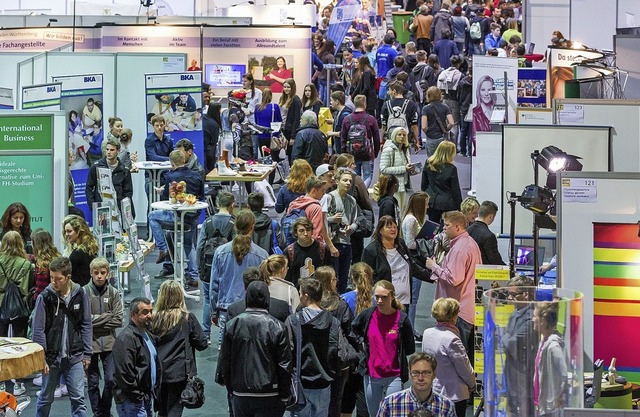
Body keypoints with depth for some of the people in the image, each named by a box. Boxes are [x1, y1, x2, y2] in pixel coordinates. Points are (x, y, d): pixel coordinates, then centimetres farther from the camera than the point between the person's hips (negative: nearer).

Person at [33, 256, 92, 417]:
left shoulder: (80, 295, -2)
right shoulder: (45, 297, -8)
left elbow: (86, 325, 5)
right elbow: (38, 330, -7)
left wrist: (87, 353, 3)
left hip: (74, 357, 1)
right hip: (51, 357, -1)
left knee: (78, 399, 1)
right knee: (46, 398, 11)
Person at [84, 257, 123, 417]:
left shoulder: (113, 293, 2)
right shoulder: (84, 292, -6)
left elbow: (118, 320, -4)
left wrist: (95, 322, -9)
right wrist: (106, 316, -9)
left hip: (109, 343, 1)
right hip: (90, 343, -1)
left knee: (111, 379, -3)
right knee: (92, 382, 7)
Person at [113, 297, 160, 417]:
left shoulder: (149, 336, 17)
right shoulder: (126, 338, -16)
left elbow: (157, 365, 27)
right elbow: (124, 373, -21)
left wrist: (154, 392, 17)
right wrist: (138, 397, -17)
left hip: (146, 399, 10)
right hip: (131, 402, -10)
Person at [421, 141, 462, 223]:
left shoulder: (428, 165, -3)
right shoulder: (451, 169, -16)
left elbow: (423, 185, 6)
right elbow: (456, 191, -10)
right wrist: (459, 207, 0)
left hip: (432, 202, 4)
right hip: (447, 204, -4)